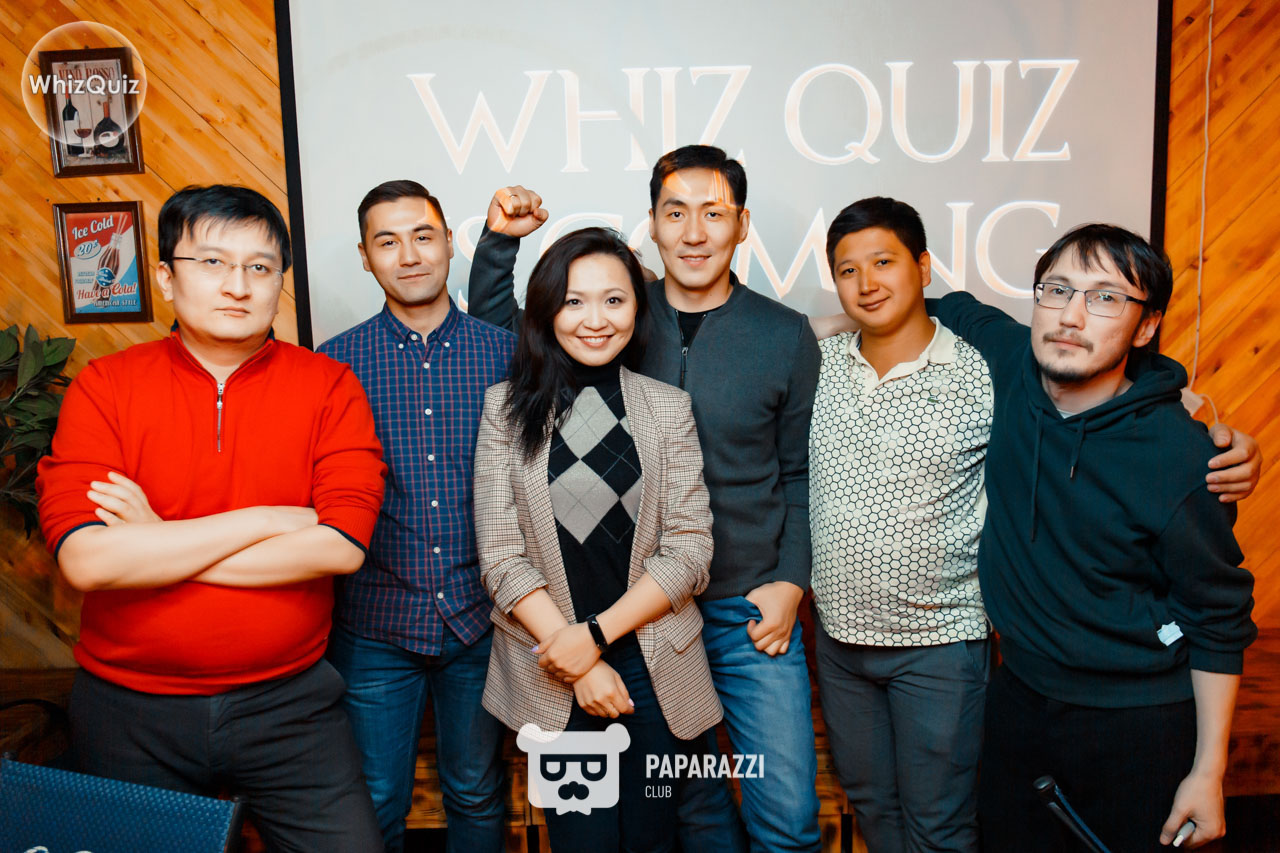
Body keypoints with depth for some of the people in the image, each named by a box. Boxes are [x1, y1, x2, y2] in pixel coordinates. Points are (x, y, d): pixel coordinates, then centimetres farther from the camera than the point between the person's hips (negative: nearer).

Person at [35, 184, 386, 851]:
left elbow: (341, 546, -16)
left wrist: (157, 546, -14)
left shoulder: (329, 387, -4)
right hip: (129, 709, 1)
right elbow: (85, 559, -17)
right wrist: (267, 520, -17)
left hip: (287, 699, 0)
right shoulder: (103, 388, -4)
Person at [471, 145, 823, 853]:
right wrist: (499, 239, -3)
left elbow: (801, 474, 3)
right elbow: (492, 331, 11)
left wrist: (789, 581, -5)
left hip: (749, 609, -1)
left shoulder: (786, 336, -3)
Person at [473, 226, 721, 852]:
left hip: (653, 667, 1)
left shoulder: (668, 408, 2)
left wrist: (596, 634, -13)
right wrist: (579, 665, -10)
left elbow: (689, 550, -4)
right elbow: (501, 557, -5)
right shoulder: (506, 408, -1)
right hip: (550, 675, -1)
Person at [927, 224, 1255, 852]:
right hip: (1019, 699, 4)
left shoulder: (1181, 457, -20)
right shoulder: (1009, 362, -11)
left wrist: (1208, 772, -7)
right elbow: (953, 307, 11)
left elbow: (1218, 622, -10)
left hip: (1139, 727, -4)